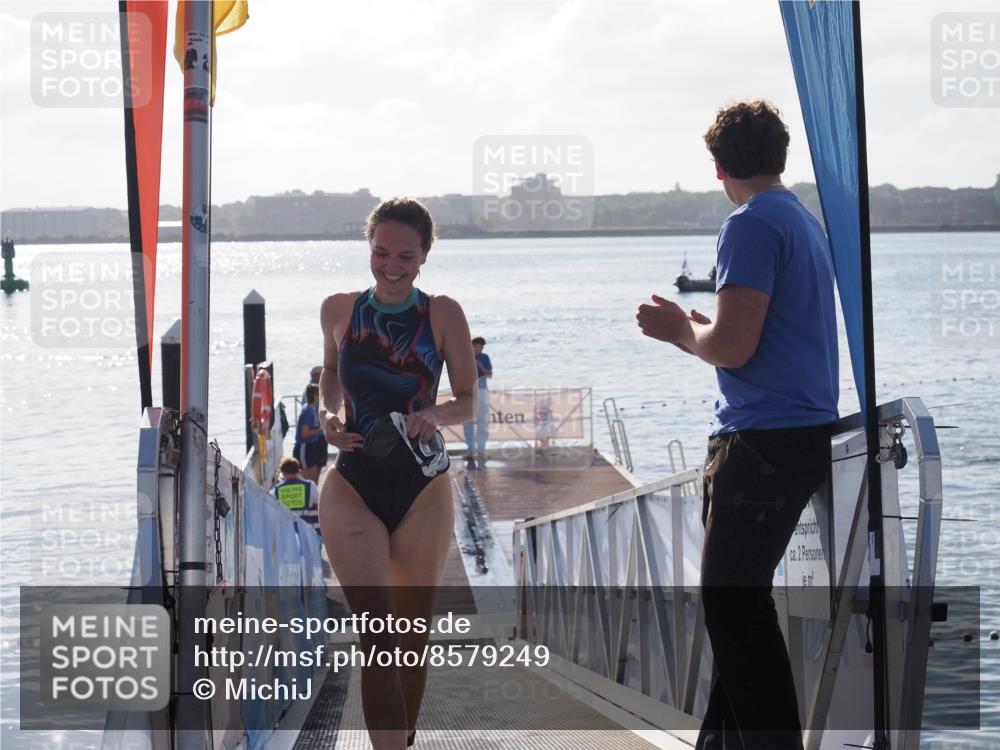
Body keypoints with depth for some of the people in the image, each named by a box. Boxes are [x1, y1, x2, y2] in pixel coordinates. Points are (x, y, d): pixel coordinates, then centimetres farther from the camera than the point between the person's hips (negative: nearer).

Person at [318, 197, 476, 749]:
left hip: (422, 488, 0)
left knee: (413, 635, 9)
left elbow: (468, 401, 3)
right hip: (354, 484, 0)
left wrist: (435, 414, -19)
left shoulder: (442, 315, -1)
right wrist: (331, 415, 1)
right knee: (378, 634, -14)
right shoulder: (339, 310, 3)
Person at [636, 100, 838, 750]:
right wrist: (702, 330, 29)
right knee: (737, 600, 16)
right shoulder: (806, 222, 16)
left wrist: (680, 331, -1)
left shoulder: (752, 225, -14)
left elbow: (732, 348, -19)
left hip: (763, 441, -10)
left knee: (733, 602, -7)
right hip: (807, 432, 10)